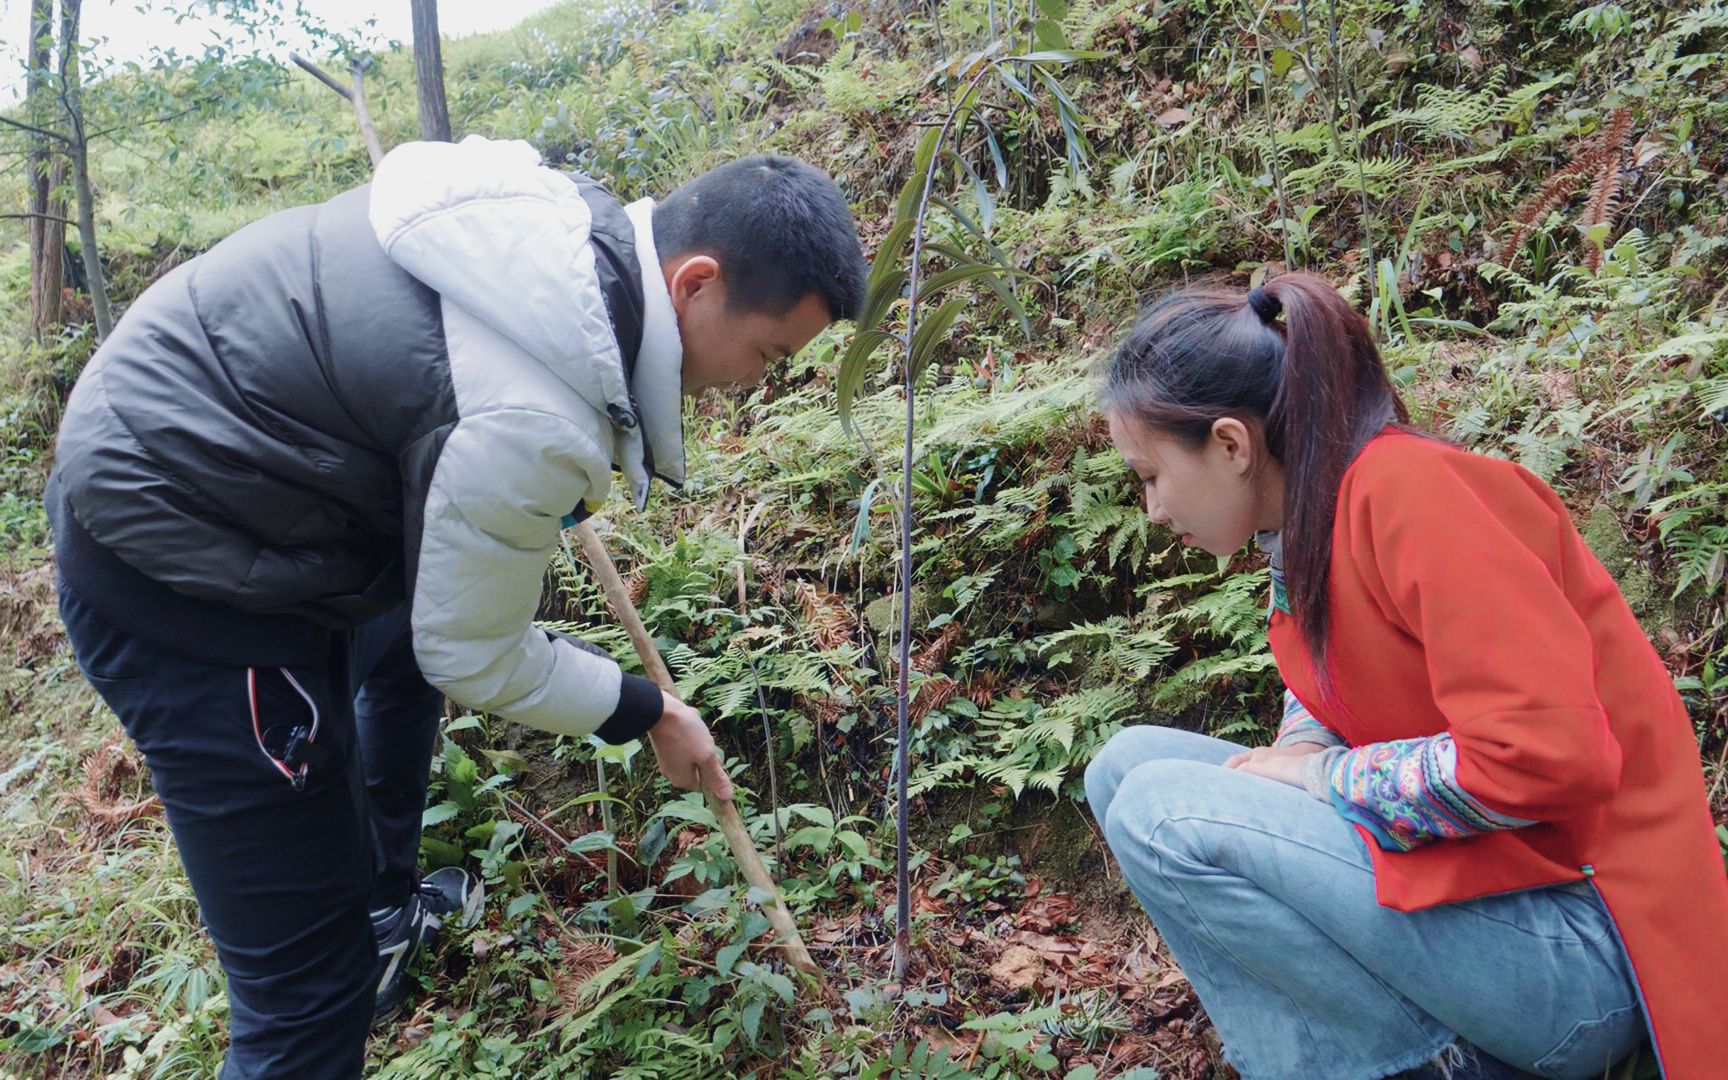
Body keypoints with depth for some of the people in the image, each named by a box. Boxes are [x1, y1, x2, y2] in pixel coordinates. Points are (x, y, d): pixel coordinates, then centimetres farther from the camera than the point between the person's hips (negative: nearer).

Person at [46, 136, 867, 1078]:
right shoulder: (532, 423, -32)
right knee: (310, 971, -5)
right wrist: (647, 712, -2)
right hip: (170, 566, -10)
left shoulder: (585, 220, -8)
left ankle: (388, 909, 55)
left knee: (399, 655, 34)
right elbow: (475, 657, -16)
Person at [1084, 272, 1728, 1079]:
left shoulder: (1409, 490, -19)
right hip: (1454, 878, 9)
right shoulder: (1306, 522, 8)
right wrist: (1292, 759, -1)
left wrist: (1323, 777, -15)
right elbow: (1321, 711, 22)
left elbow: (1548, 757, -27)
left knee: (1160, 810, -22)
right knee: (1128, 764, 3)